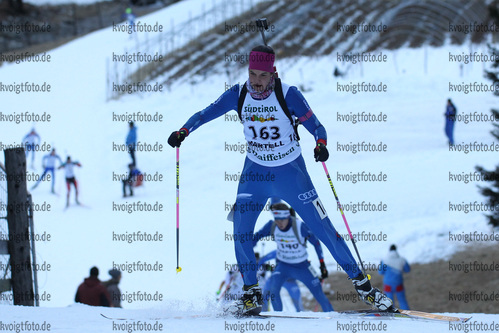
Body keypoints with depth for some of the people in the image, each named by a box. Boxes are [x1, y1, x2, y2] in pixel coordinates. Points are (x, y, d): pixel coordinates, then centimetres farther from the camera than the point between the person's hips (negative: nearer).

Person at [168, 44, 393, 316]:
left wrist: (321, 145, -36)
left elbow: (315, 126, -15)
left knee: (322, 228, -4)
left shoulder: (288, 95, -18)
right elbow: (206, 114, -2)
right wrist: (184, 131, -20)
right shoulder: (238, 95, -9)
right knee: (240, 230, -10)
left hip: (291, 171, -3)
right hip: (255, 171, 3)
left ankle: (361, 283, 7)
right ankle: (252, 294, 4)